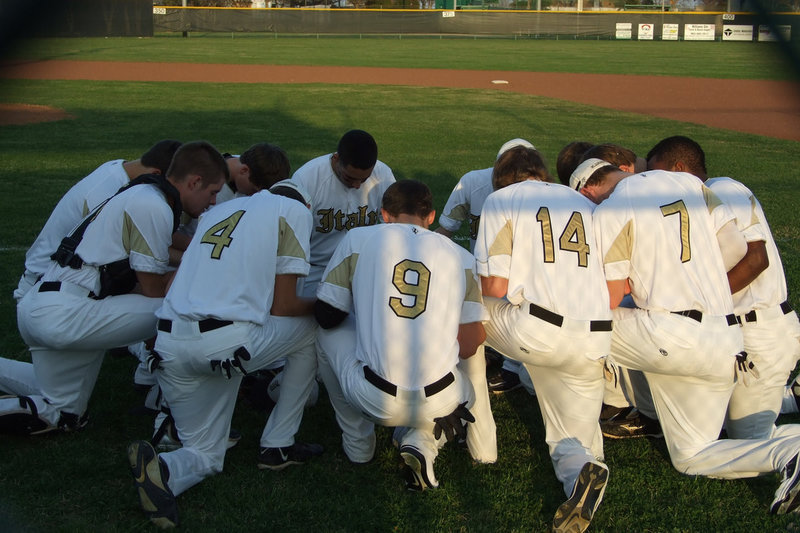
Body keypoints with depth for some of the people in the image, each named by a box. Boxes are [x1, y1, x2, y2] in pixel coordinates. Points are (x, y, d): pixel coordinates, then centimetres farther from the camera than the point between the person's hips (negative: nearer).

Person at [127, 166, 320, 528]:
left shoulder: (216, 212, 24)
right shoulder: (293, 210, 7)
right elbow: (282, 307, 3)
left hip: (168, 345, 6)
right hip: (226, 343, -6)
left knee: (205, 454, 23)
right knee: (311, 327, 21)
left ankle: (162, 470, -12)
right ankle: (277, 446, 20)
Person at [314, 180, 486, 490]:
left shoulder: (358, 239, 4)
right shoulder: (461, 257, 8)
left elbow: (327, 316, 9)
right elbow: (469, 347, 6)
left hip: (373, 400, -1)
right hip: (439, 403, 1)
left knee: (327, 334, 27)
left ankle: (357, 443, 31)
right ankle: (421, 442, 7)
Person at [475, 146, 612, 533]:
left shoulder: (501, 198, 9)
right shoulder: (587, 204, 24)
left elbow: (494, 286, -1)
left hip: (533, 333, -4)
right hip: (594, 346, 5)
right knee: (572, 442, 18)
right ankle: (580, 469, -17)